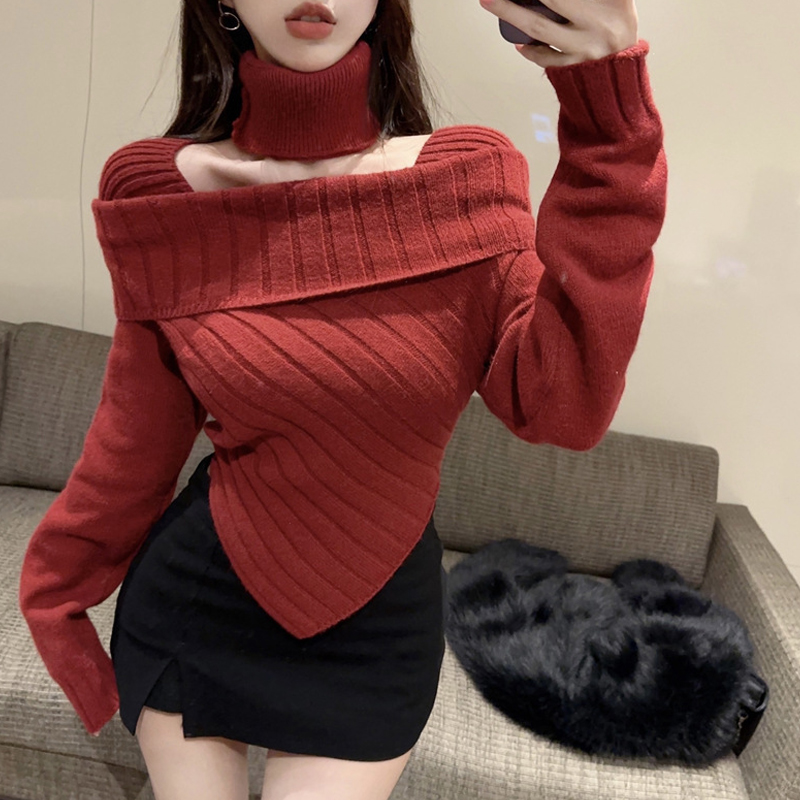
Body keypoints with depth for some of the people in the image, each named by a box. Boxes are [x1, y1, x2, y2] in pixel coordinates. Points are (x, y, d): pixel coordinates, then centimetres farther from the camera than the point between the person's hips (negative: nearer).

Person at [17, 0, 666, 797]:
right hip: (193, 604, 1)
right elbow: (139, 425, 0)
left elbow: (561, 402, -21)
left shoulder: (467, 177, -10)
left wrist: (608, 129, -26)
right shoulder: (160, 189, -10)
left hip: (376, 628, 0)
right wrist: (55, 584, 11)